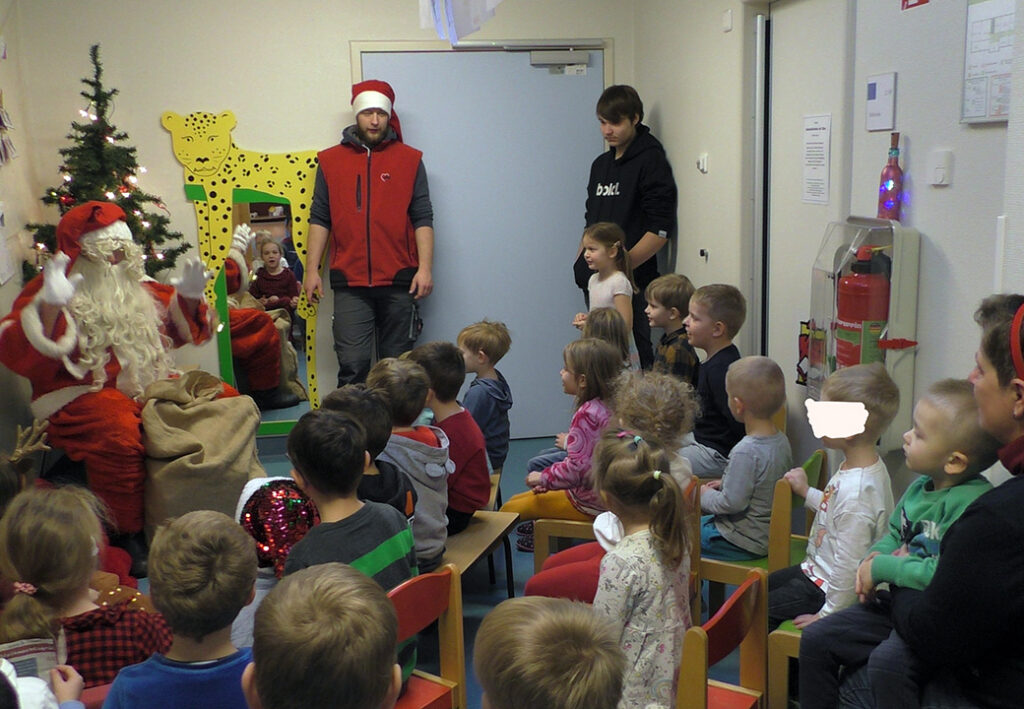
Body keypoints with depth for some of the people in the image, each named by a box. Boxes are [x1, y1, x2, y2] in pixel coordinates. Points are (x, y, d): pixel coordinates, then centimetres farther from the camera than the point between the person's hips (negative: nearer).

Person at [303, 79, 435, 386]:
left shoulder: (409, 159, 9)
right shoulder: (331, 160, 11)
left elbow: (423, 218, 5)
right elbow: (319, 219, 10)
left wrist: (425, 268, -5)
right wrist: (311, 270, 3)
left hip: (399, 280, 0)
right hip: (350, 282, 0)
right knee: (353, 363, -7)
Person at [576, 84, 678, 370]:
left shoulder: (651, 160, -6)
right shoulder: (601, 164, 18)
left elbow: (661, 230, -14)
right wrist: (581, 262, 10)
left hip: (632, 282, -7)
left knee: (638, 355, -7)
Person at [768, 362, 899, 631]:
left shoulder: (856, 492, -34)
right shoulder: (861, 467, -4)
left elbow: (849, 568, -29)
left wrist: (826, 615, -20)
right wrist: (806, 492, 20)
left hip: (825, 588, -10)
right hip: (818, 569, 10)